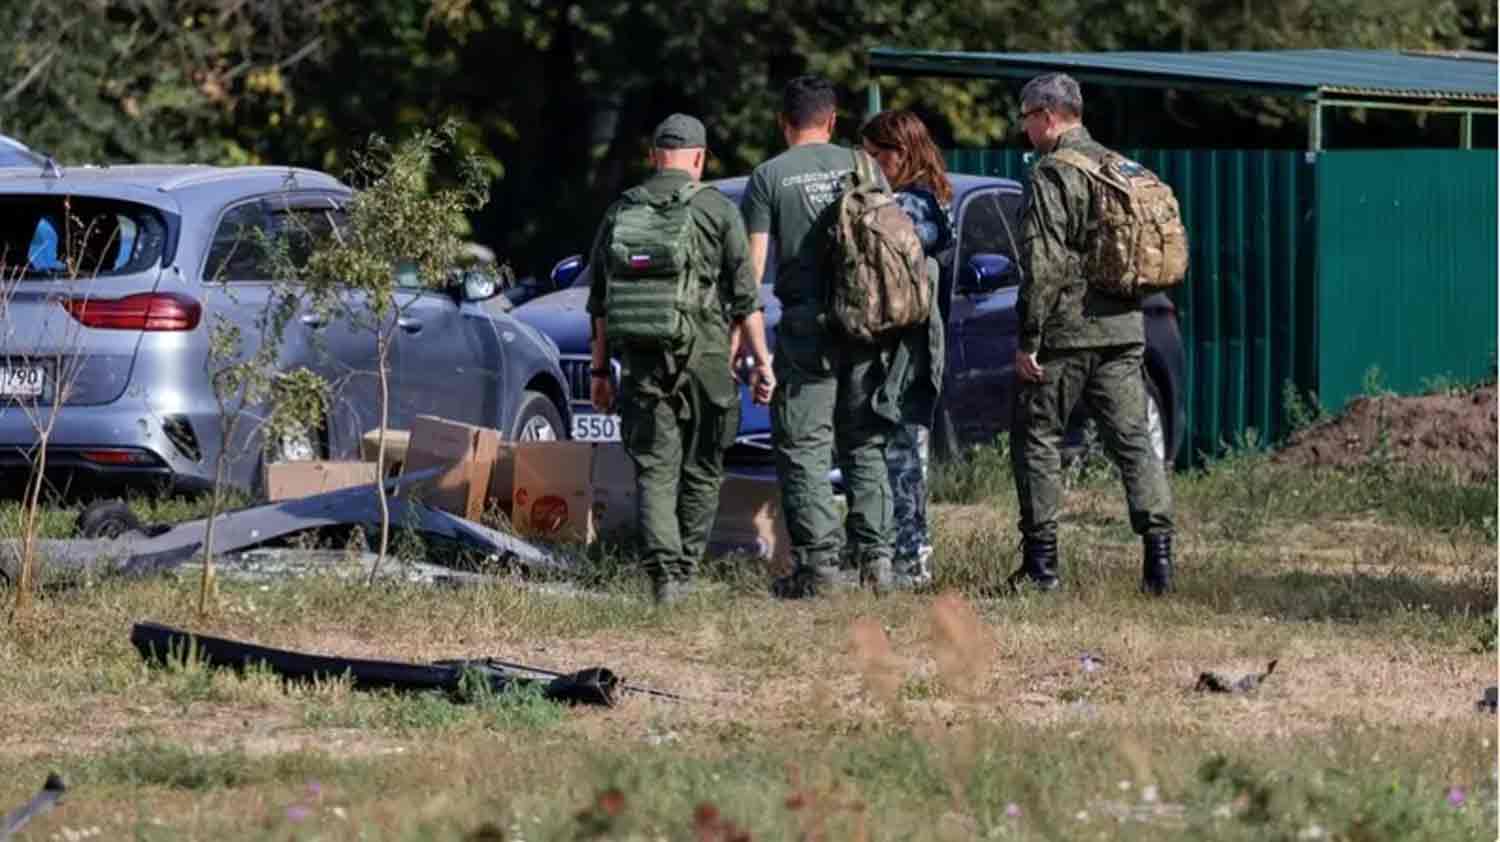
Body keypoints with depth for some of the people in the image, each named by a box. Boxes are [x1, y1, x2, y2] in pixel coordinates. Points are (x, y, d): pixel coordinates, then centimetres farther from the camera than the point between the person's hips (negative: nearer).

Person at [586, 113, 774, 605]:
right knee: (701, 472, 10)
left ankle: (663, 571, -16)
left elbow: (599, 302, 12)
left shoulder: (621, 212, 9)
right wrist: (761, 359, 4)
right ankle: (685, 570, 11)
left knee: (654, 471, 0)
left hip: (640, 360, 2)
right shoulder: (717, 210, -1)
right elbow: (745, 296, -2)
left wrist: (600, 370, 18)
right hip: (704, 358, -2)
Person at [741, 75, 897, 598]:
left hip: (806, 323, -3)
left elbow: (753, 262, -4)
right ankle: (875, 556, 6)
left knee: (803, 447, -1)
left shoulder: (768, 178, -1)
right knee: (866, 446, 11)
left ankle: (819, 561, -8)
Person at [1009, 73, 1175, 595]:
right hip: (1124, 332, 7)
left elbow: (1043, 265, -16)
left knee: (1036, 439, 5)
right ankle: (1158, 549, -6)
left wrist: (1027, 340, -13)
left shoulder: (1053, 175, -11)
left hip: (1066, 333, -7)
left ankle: (1041, 562, 5)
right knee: (1132, 440, 5)